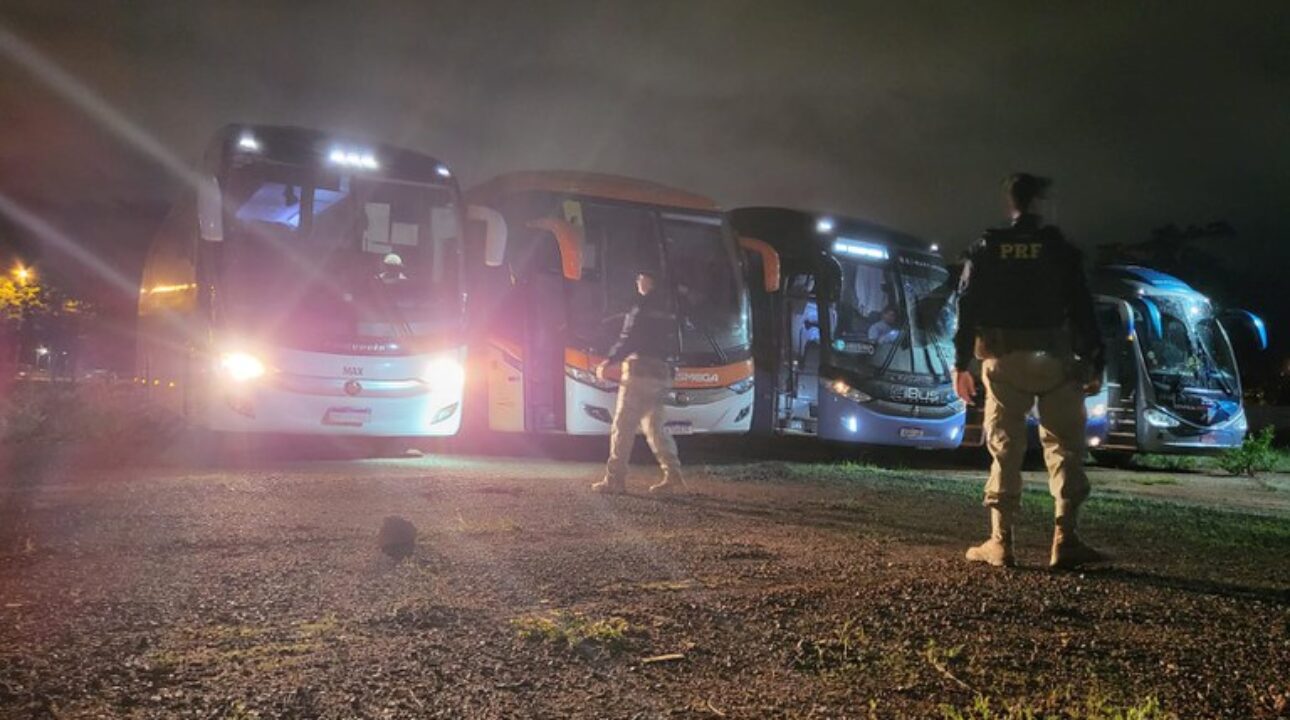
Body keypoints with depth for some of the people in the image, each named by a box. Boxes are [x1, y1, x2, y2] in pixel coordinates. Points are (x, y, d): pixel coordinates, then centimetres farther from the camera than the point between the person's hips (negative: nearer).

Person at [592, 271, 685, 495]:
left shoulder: (643, 307, -6)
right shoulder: (667, 312, 18)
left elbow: (629, 339, -14)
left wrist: (610, 361, -10)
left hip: (640, 370, -8)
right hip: (661, 373, 8)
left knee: (623, 426, -5)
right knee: (654, 425, 12)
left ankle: (615, 478, -7)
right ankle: (673, 473, 2)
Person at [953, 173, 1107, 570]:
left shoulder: (985, 249, 6)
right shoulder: (1061, 250, 3)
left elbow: (967, 307, 1)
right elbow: (1082, 310, 0)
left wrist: (961, 364, 3)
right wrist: (1094, 365, 4)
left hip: (1003, 359, 1)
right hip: (1054, 359, -1)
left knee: (1005, 448, 4)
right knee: (1065, 446, 5)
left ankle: (1000, 541, 3)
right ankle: (1065, 538, 0)